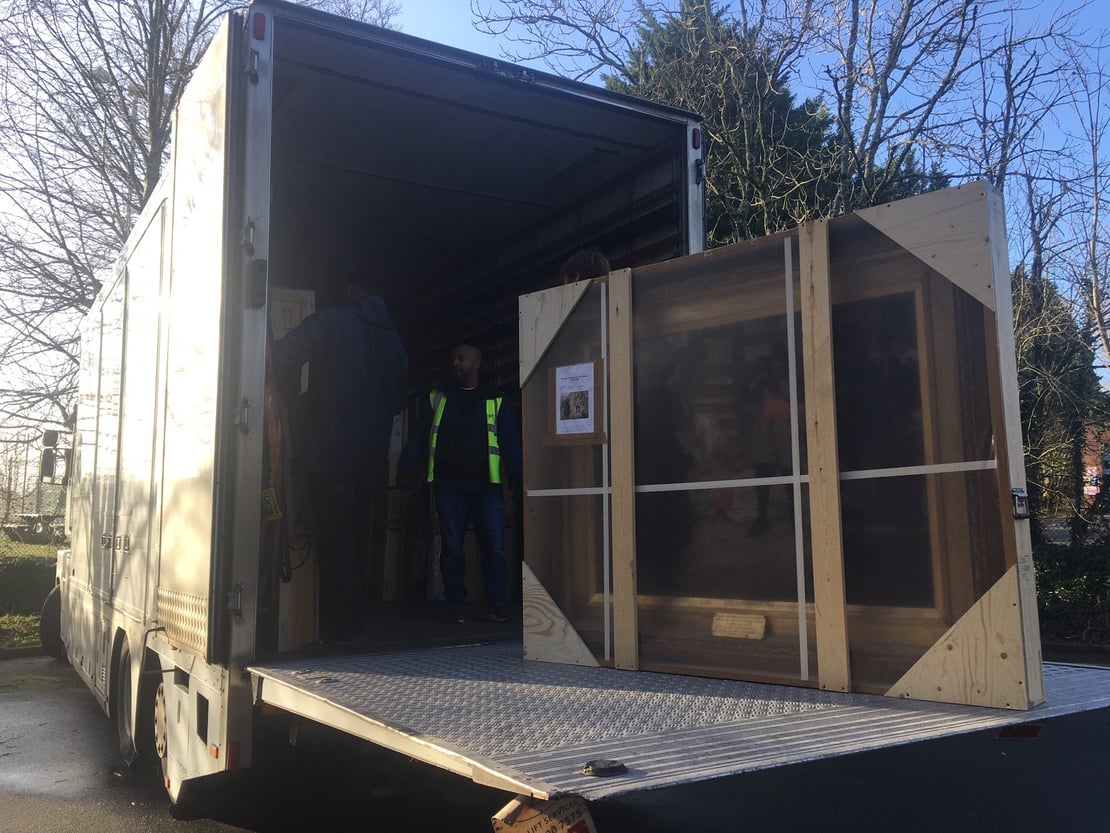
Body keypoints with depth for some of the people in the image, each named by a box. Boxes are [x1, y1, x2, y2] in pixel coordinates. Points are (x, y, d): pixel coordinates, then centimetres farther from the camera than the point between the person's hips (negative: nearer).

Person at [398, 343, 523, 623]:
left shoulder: (496, 402, 12)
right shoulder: (437, 400, 16)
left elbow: (510, 443, 6)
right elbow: (418, 438, 12)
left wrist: (517, 476, -8)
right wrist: (406, 469, -1)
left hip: (486, 484, -1)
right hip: (448, 483, 1)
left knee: (493, 546, -5)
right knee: (451, 547, 1)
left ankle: (498, 606, 2)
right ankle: (456, 607, 9)